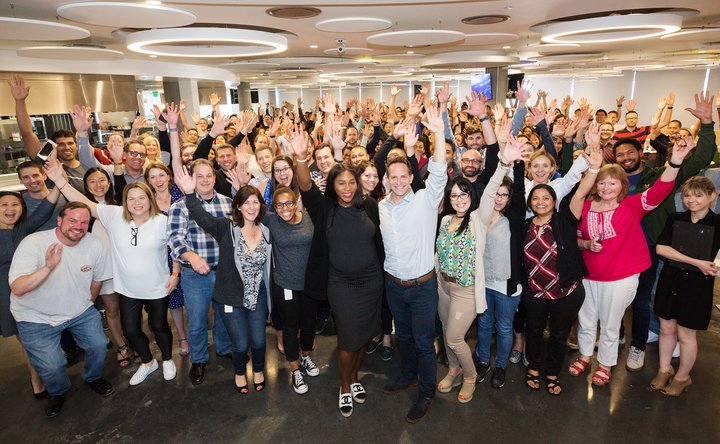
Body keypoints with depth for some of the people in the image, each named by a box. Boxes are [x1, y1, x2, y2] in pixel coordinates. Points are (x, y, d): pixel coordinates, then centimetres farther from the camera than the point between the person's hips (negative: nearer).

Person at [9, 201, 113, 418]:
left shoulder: (95, 245, -12)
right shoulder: (33, 243, -22)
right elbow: (17, 288, -30)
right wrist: (49, 266, -44)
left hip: (80, 311, 3)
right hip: (37, 318, -3)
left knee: (99, 345, -6)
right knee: (51, 367, -8)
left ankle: (93, 377, 28)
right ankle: (58, 392, 28)